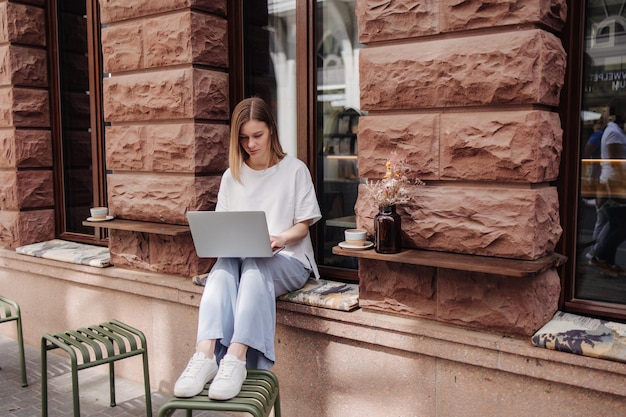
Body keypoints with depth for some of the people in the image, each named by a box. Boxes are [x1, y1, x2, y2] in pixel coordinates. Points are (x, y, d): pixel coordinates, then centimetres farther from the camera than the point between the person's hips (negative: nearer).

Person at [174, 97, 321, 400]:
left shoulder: (295, 170, 3)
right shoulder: (232, 176, 13)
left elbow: (303, 226, 1)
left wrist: (280, 238, -20)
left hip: (289, 260, -3)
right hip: (239, 257, 3)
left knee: (254, 264, -38)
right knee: (224, 265, -34)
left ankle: (236, 358, -50)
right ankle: (206, 354, -49)